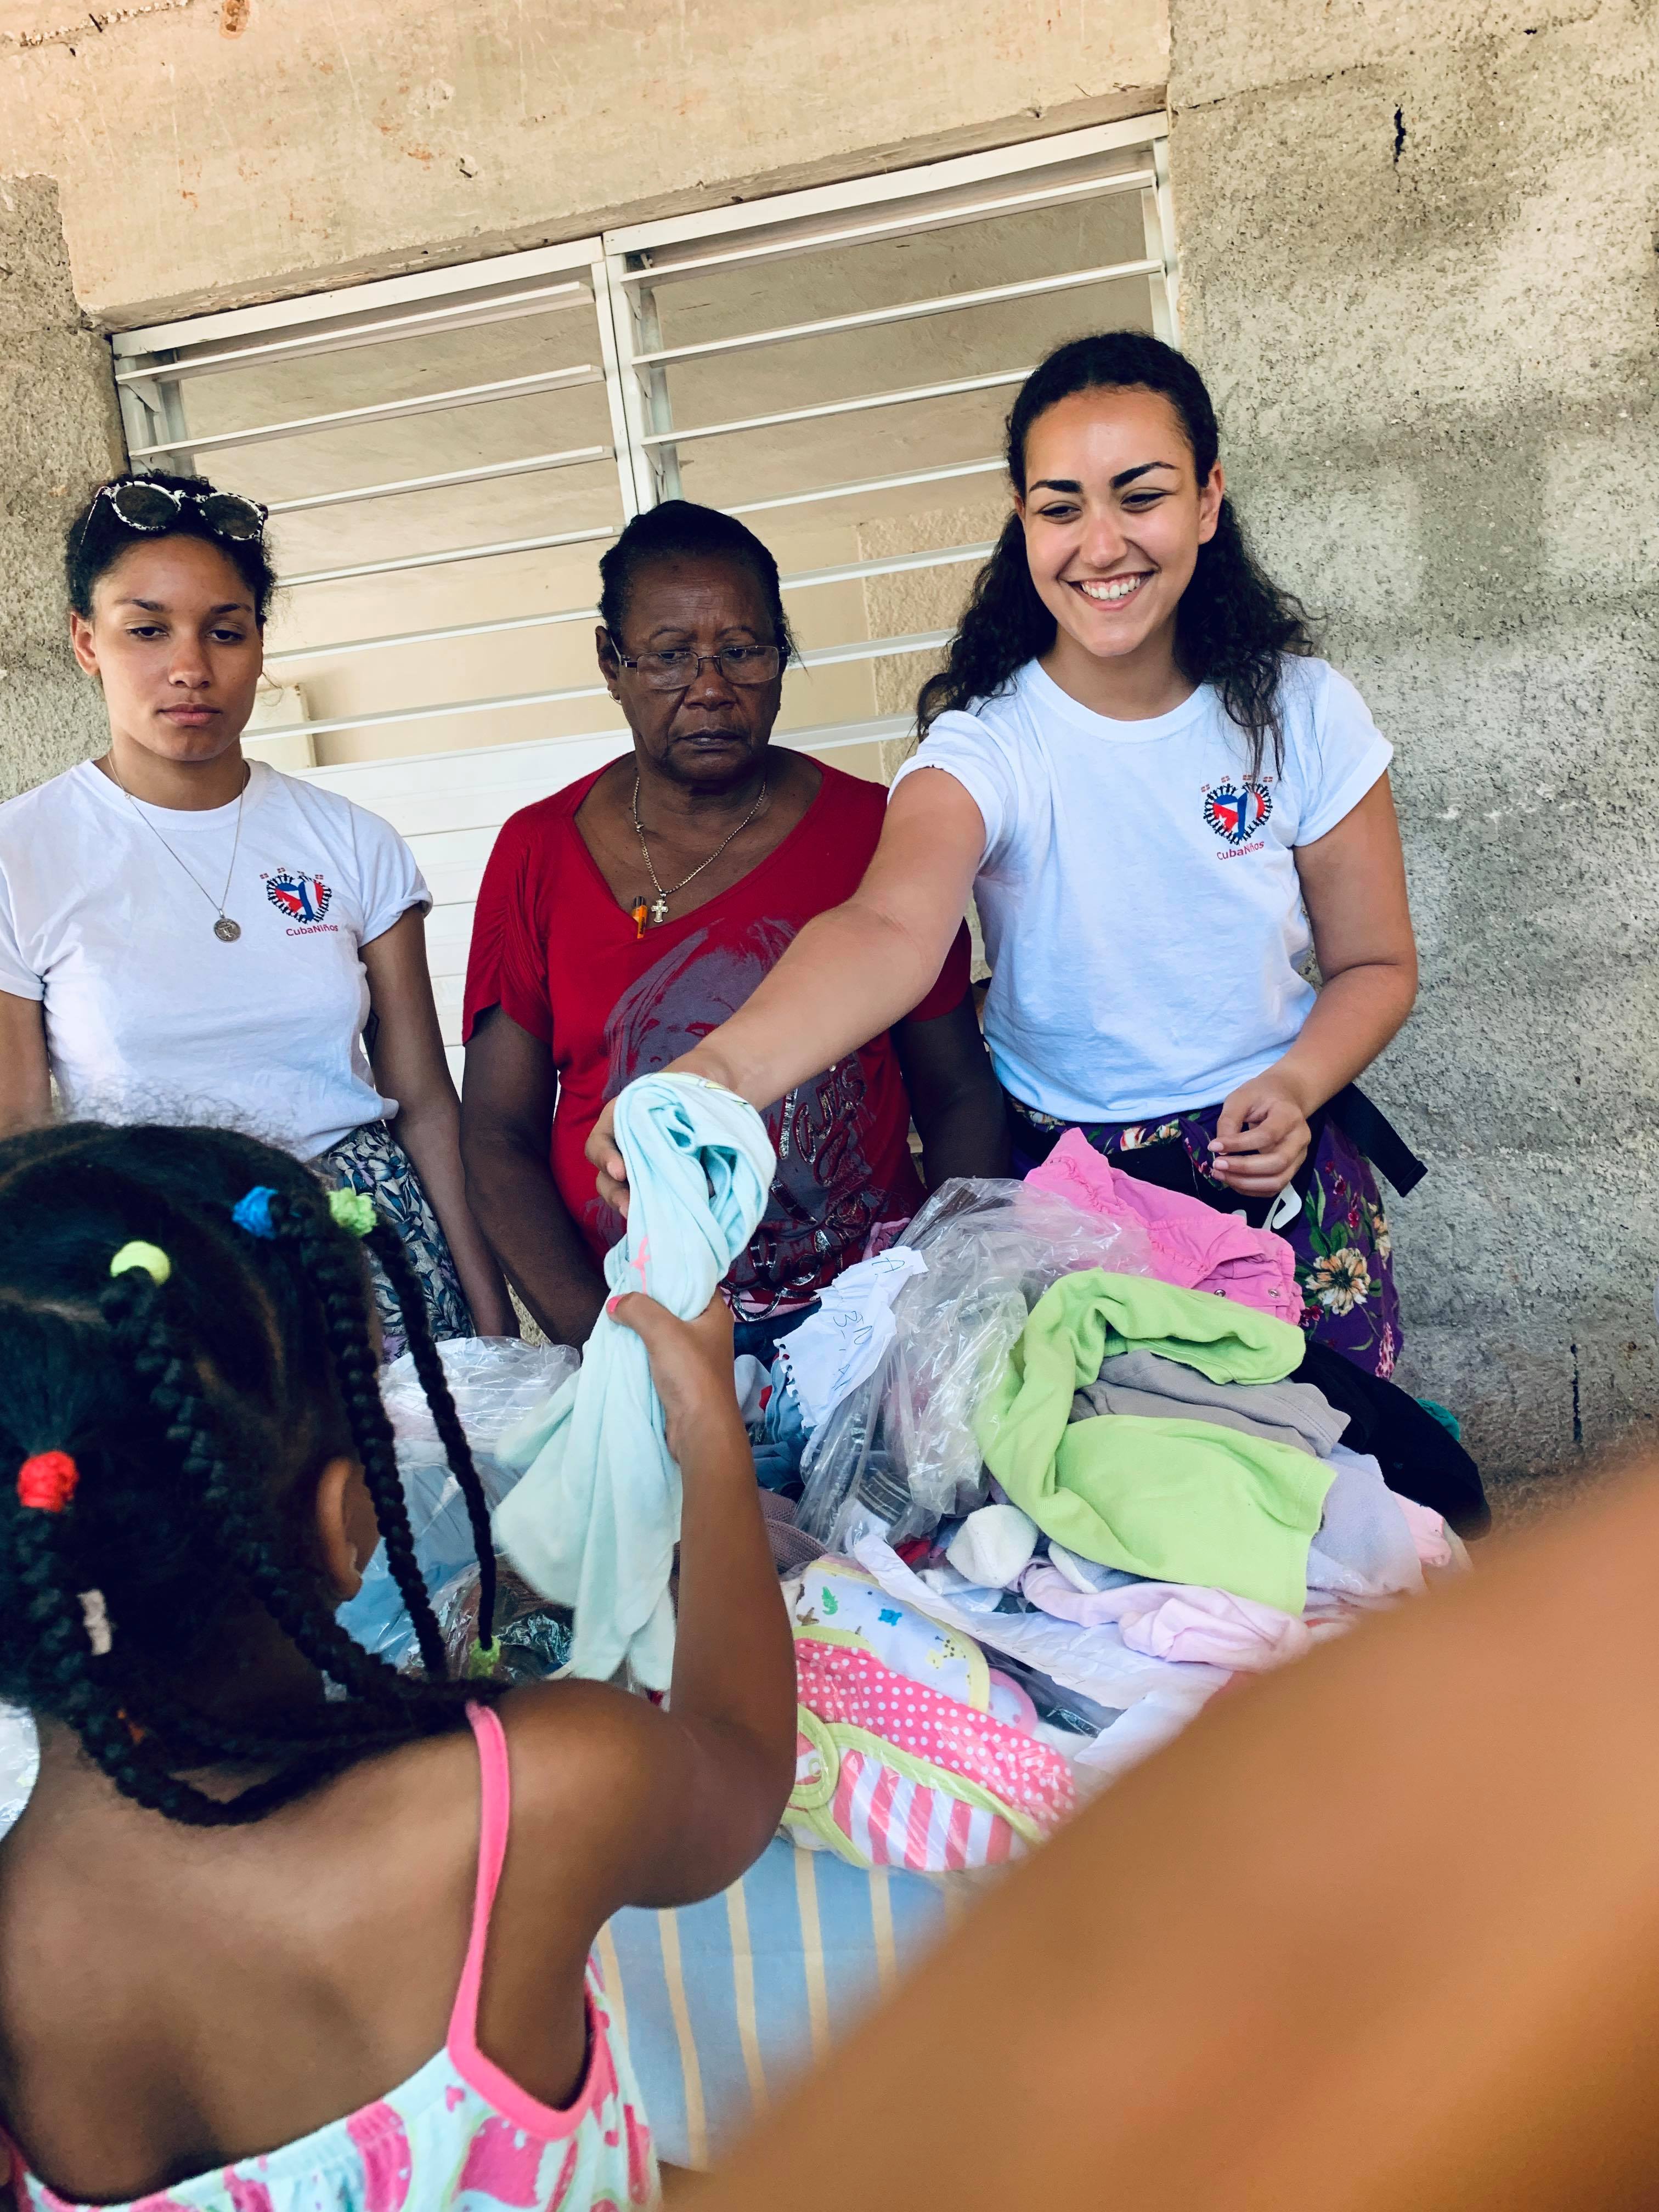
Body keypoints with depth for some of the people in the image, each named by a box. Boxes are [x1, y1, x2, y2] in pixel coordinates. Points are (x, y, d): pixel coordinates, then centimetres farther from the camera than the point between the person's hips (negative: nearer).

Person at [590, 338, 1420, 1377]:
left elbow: (1376, 964, 2)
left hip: (1277, 1175, 2)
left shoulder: (1303, 715, -7)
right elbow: (891, 925, -37)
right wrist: (723, 1070, -56)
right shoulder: (987, 743, -16)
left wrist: (1294, 1089, -18)